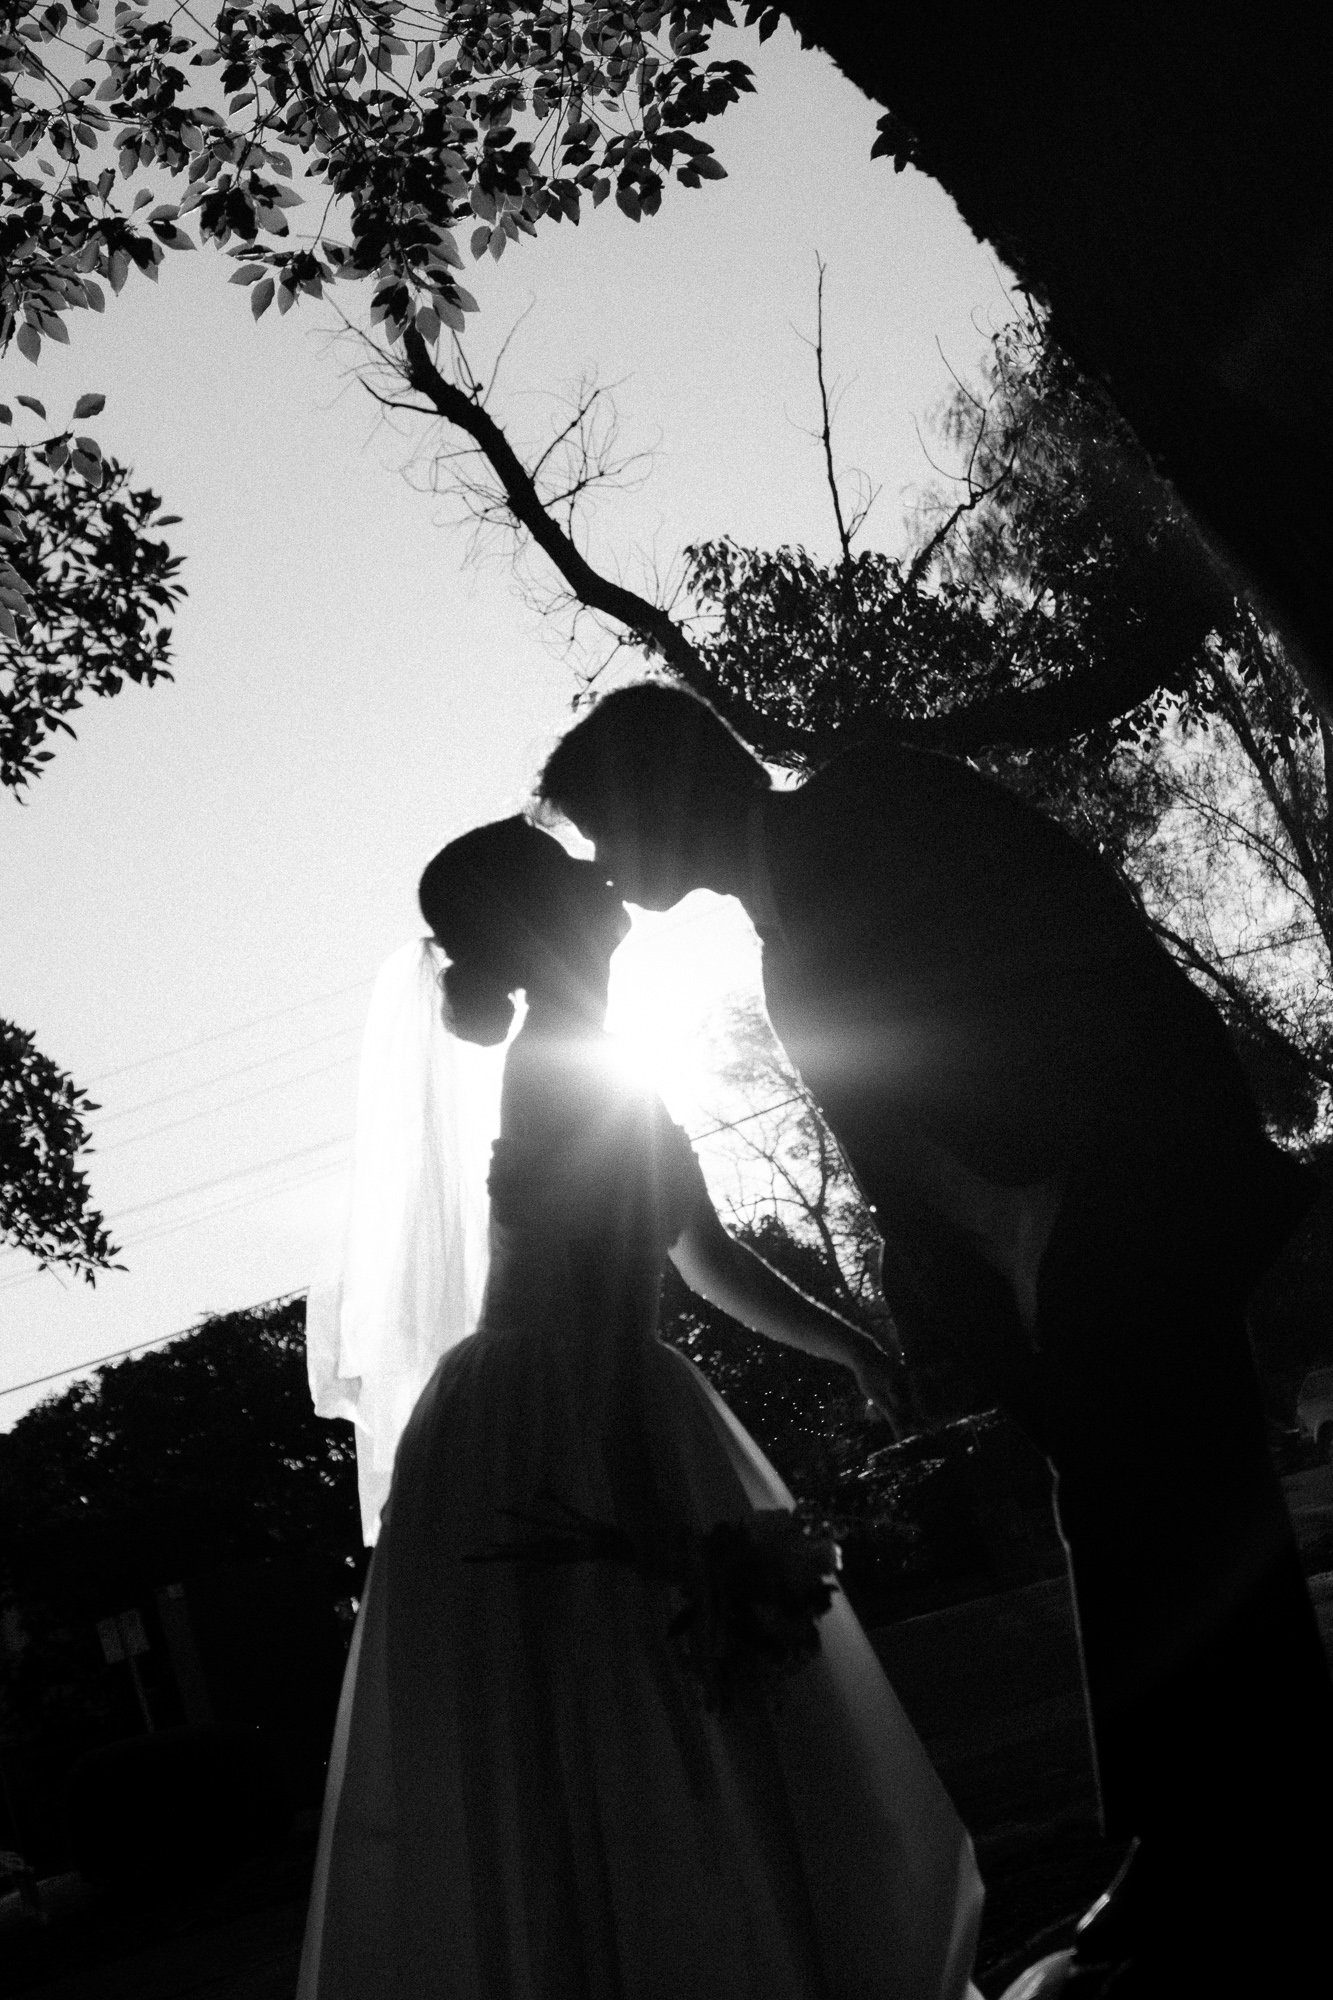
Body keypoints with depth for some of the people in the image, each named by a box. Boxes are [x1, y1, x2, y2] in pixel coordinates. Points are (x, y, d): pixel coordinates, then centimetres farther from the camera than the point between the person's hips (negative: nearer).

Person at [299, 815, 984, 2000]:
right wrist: (650, 1515, -24)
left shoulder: (573, 1063, 18)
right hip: (559, 1451, -10)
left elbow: (704, 1256, 23)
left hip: (602, 1425, 10)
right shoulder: (569, 1067, -12)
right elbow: (598, 1291, -21)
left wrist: (855, 1350, 24)